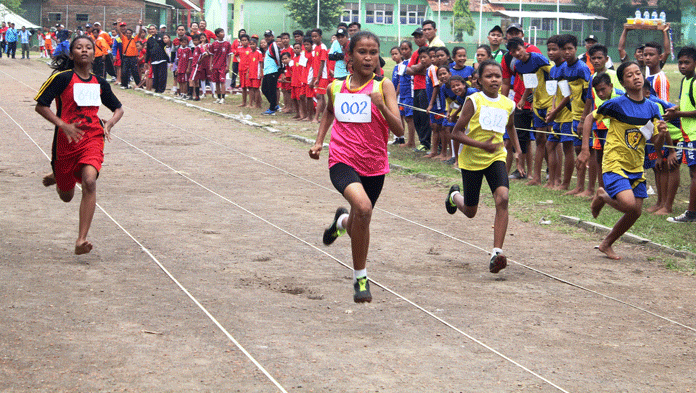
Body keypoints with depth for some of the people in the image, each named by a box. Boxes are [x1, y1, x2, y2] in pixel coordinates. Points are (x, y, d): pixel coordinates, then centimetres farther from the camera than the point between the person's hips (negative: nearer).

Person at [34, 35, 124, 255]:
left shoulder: (100, 83, 8)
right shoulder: (62, 78, -5)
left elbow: (118, 109, 20)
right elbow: (40, 106, -7)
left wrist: (109, 124, -2)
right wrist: (63, 125, -19)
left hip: (93, 139, 1)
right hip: (66, 141, -1)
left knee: (89, 181, -25)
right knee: (66, 196, 11)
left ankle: (81, 241, -27)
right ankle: (57, 178, 51)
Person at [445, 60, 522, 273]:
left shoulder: (508, 104, 1)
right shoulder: (473, 101, -13)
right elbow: (456, 133, -14)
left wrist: (518, 150, 12)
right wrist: (482, 145, -25)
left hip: (496, 158, 2)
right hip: (472, 160, -2)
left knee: (502, 198, -24)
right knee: (470, 212, 10)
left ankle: (497, 252, -23)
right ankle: (454, 196, 49)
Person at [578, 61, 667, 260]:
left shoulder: (652, 108, 2)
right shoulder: (617, 104, -13)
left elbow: (657, 146, 5)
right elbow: (590, 118, 0)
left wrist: (662, 134, -18)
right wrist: (585, 150, -6)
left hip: (636, 168, 6)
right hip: (615, 164, -6)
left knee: (635, 212, 5)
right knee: (629, 204, -24)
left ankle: (606, 244, 26)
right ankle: (602, 196, 9)